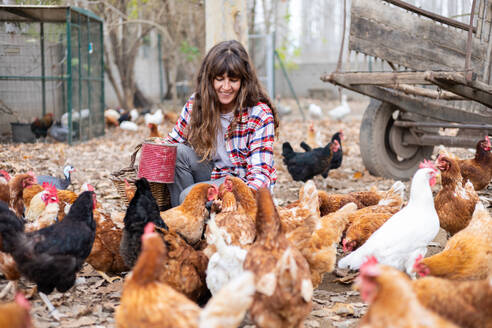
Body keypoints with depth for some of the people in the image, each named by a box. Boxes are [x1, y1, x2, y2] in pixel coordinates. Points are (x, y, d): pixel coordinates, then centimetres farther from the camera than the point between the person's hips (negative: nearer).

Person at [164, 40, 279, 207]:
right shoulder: (197, 103, -6)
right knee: (179, 152, -21)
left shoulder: (260, 114, -18)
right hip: (211, 173, 5)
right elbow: (172, 141, 4)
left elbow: (260, 173, -23)